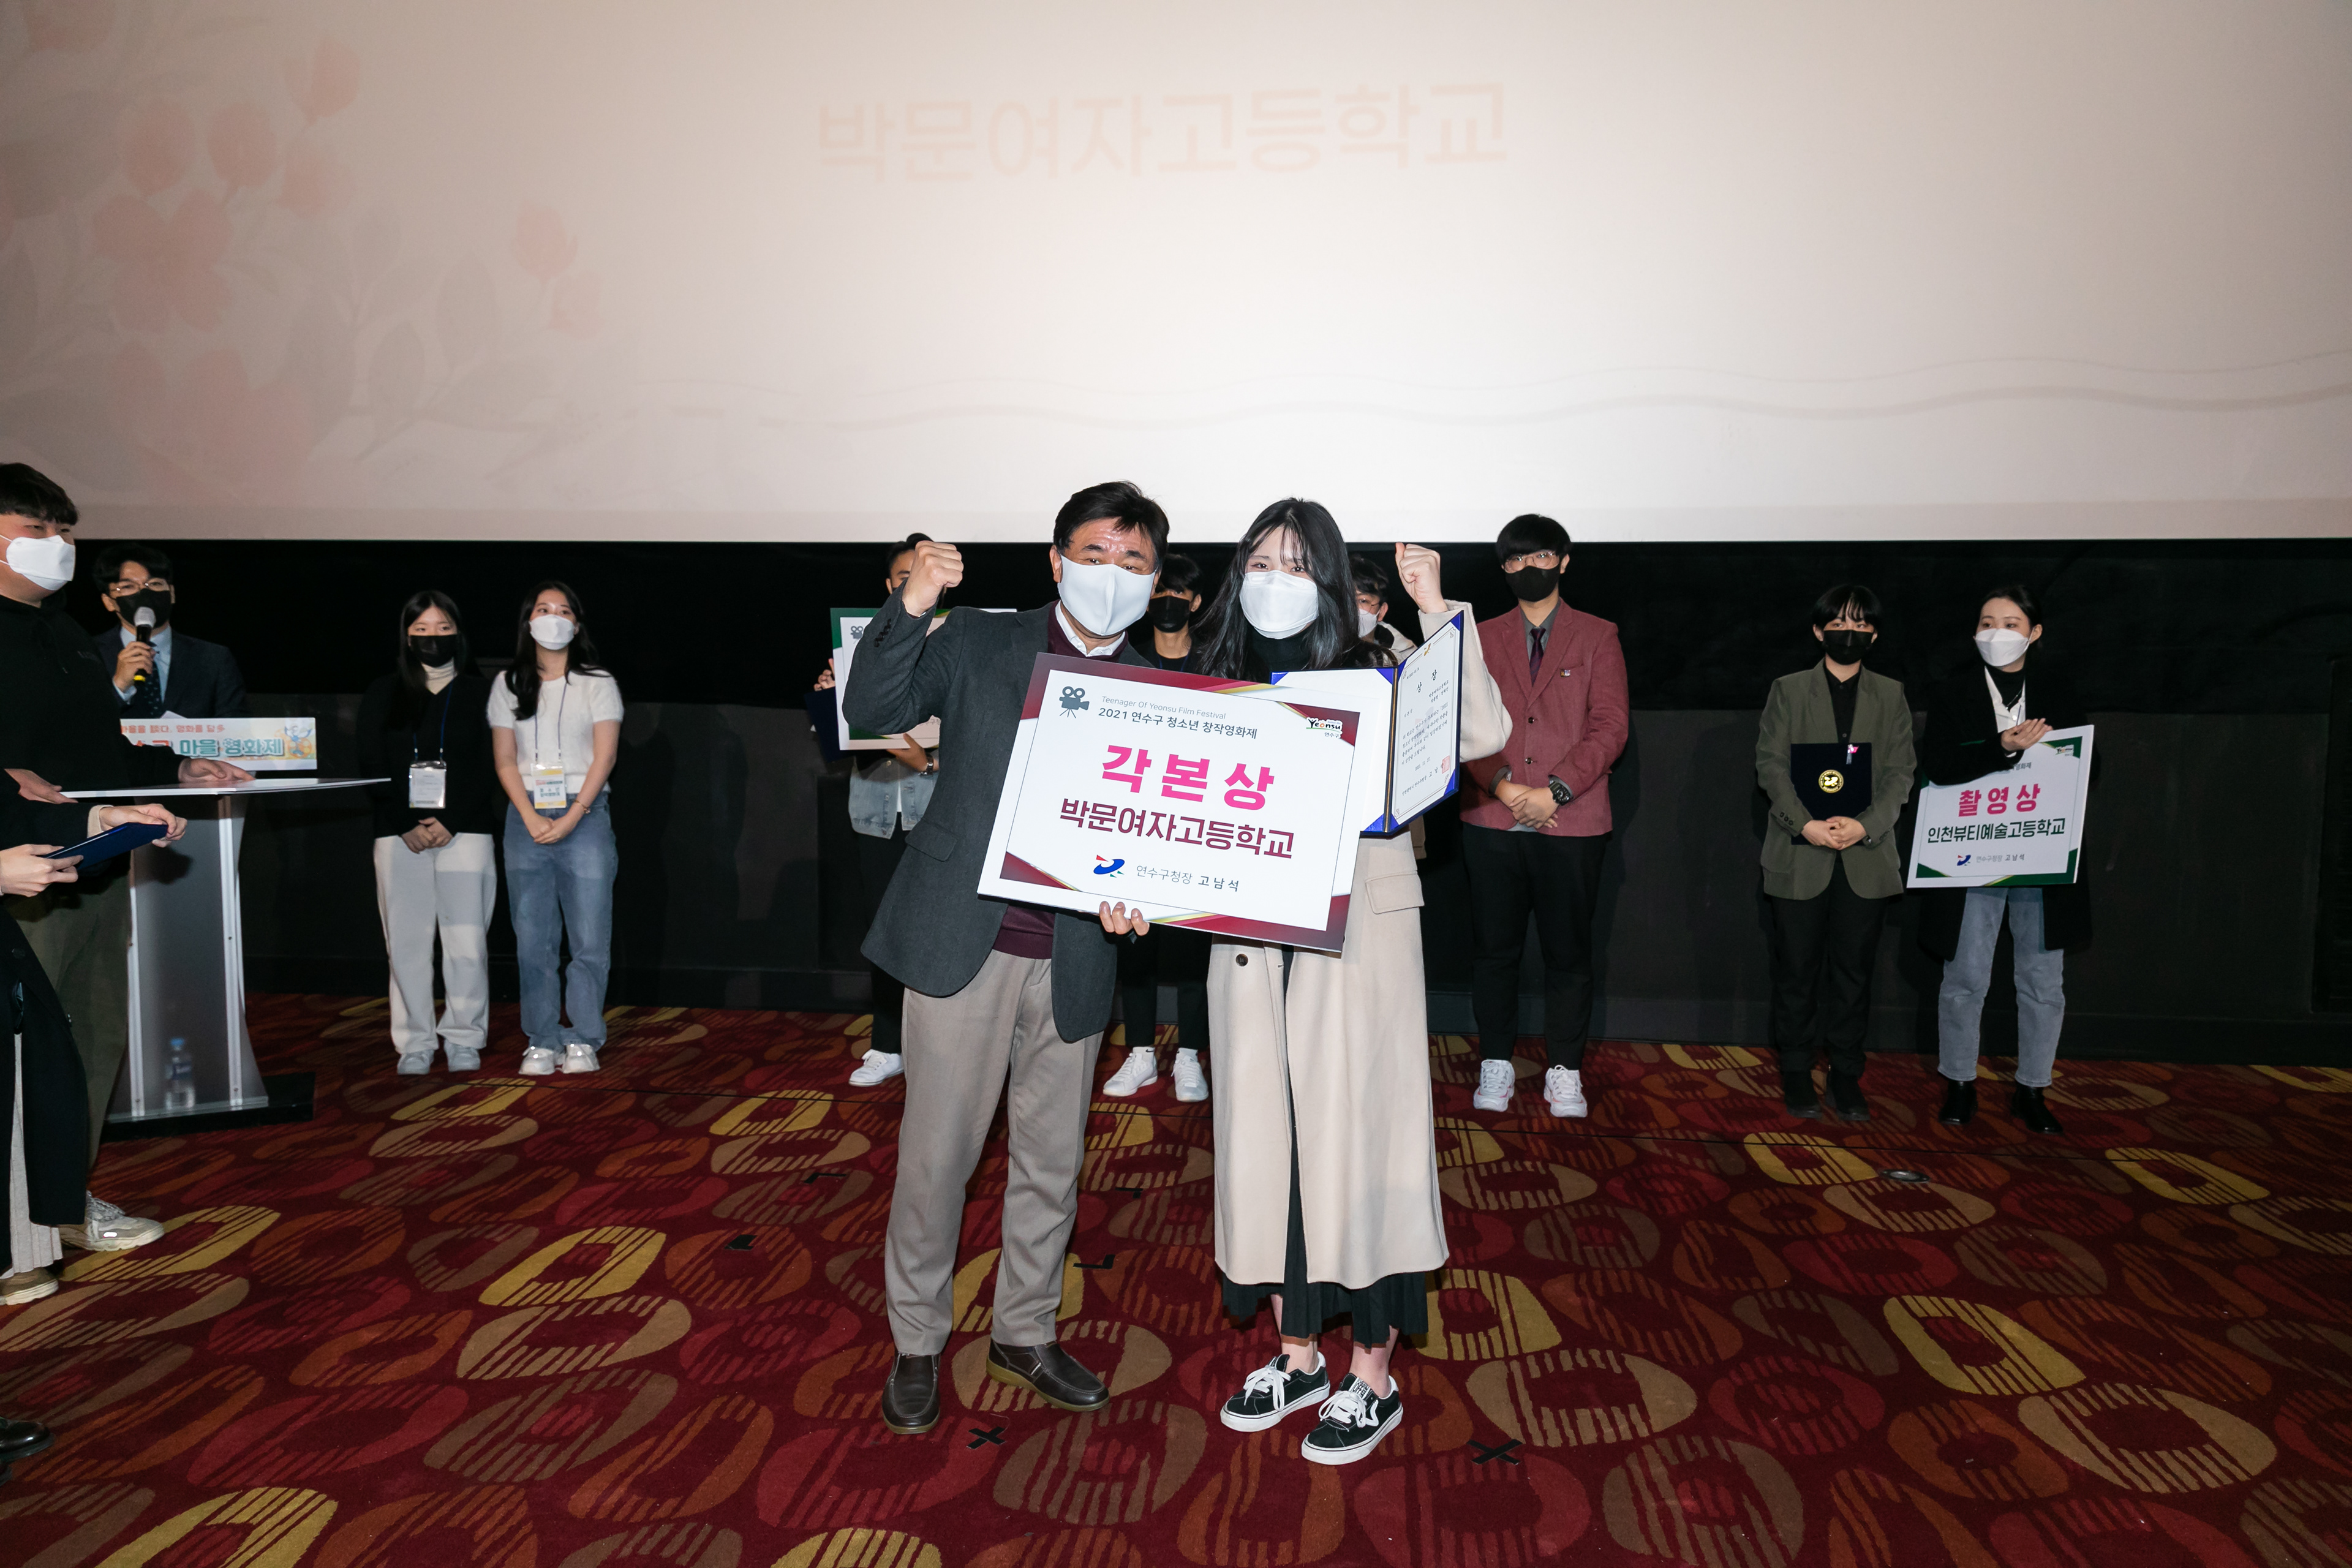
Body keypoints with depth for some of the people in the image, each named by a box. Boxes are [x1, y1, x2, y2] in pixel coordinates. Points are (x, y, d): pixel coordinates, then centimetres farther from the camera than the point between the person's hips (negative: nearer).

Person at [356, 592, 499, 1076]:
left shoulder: (479, 695, 9)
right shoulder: (383, 695, 13)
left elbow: (489, 769, 3)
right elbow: (371, 768, 6)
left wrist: (451, 824, -10)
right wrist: (406, 826, -7)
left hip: (465, 832, -1)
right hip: (399, 834, 1)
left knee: (467, 941, -5)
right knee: (406, 941, 0)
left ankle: (463, 1039, 6)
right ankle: (415, 1044, 9)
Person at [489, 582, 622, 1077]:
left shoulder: (598, 684, 5)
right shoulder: (508, 686, 11)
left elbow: (605, 756, -2)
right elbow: (504, 761, 7)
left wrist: (571, 817, -11)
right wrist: (531, 818, -7)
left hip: (585, 817, -2)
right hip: (527, 818, 2)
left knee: (590, 938, -4)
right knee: (532, 939, 1)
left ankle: (583, 1041, 6)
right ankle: (542, 1041, 9)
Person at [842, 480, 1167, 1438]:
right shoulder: (979, 646, 3)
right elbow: (871, 713, -5)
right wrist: (909, 607, -18)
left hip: (1074, 958, 3)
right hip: (964, 943, -2)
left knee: (1053, 1160, 14)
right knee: (937, 1153, 4)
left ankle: (1024, 1334, 34)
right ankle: (917, 1344, 24)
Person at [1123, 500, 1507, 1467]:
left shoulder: (1373, 681, -1)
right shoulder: (1216, 689, 8)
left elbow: (1483, 733, -15)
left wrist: (1436, 608, -16)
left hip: (1356, 942, -4)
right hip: (1249, 945, 4)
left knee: (1354, 1135, 1)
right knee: (1267, 1137, 11)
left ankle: (1372, 1379, 18)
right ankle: (1297, 1355, 30)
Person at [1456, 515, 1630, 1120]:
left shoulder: (1598, 637, 7)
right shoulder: (1482, 638, 12)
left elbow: (1612, 724, -2)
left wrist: (1555, 791, -12)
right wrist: (1501, 786, -11)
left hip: (1572, 824, -1)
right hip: (1492, 821, 1)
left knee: (1568, 951, 5)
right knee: (1493, 948, 5)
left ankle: (1565, 1071, 16)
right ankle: (1496, 1065, 18)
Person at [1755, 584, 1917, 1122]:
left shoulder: (1891, 695, 11)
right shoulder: (1788, 690, 7)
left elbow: (1900, 772, 4)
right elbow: (1770, 764, -1)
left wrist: (1865, 825, -13)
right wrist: (1805, 824, -15)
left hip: (1866, 855, 1)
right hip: (1800, 855, -1)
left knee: (1853, 971, 7)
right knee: (1797, 969, 3)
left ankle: (1846, 1073, 17)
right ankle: (1796, 1072, 14)